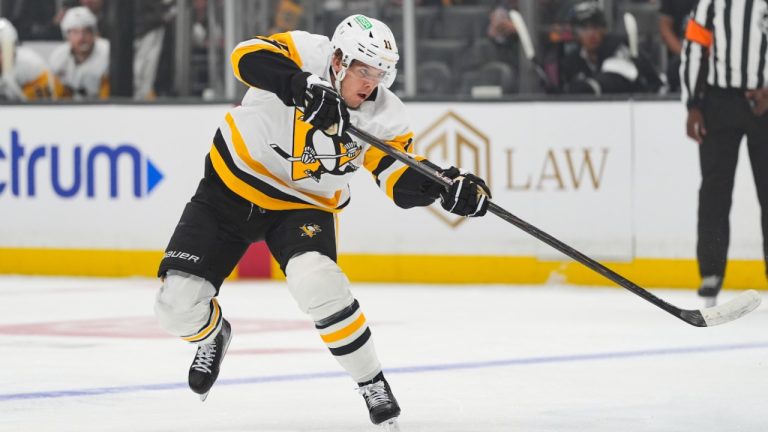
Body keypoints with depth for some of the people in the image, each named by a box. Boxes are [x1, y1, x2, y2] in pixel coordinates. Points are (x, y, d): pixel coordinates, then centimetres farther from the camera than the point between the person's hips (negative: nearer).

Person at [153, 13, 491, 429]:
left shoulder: (383, 115, -13)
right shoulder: (308, 55, -22)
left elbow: (403, 182, -14)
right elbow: (248, 56, -39)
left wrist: (445, 185, -34)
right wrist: (304, 87, -53)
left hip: (303, 206, 1)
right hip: (231, 186, 0)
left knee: (316, 282, -31)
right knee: (177, 305, -7)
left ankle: (372, 385, -11)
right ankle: (213, 333, 32)